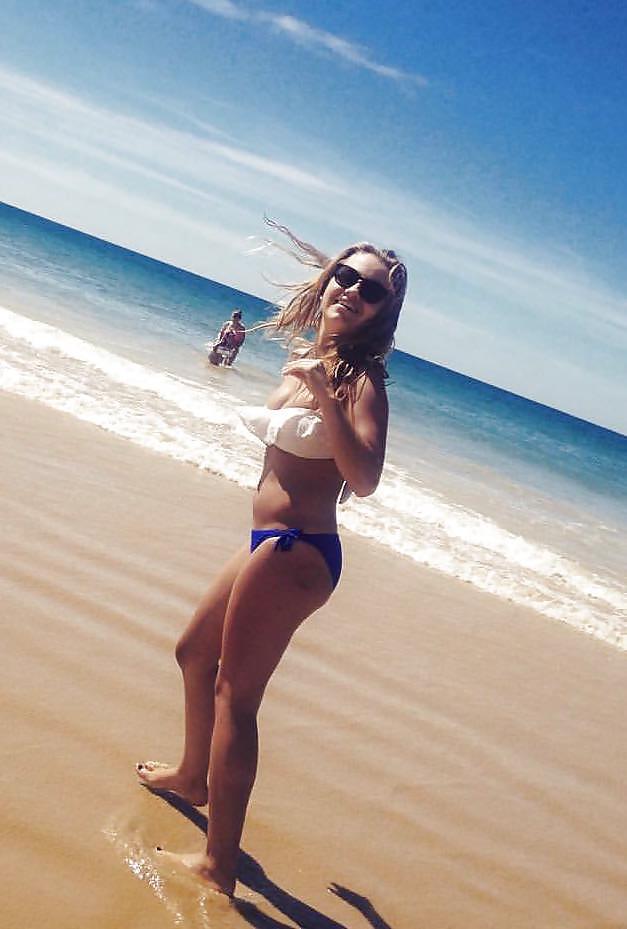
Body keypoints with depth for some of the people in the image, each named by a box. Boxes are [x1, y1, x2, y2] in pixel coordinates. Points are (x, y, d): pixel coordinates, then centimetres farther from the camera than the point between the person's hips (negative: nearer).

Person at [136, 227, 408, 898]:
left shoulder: (360, 379, -14)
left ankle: (218, 867, 2)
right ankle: (193, 775, 50)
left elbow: (364, 479, -30)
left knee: (233, 694, -7)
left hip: (295, 552, -10)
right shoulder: (305, 360, 10)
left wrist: (324, 395, -37)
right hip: (272, 543, 10)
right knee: (194, 652, 27)